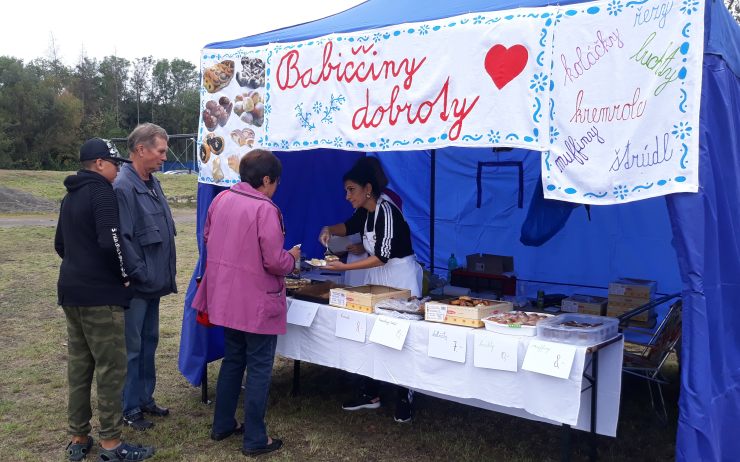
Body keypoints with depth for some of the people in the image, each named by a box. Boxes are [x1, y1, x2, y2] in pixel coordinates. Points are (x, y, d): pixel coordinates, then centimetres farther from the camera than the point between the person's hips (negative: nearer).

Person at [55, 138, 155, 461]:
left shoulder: (70, 196, 17)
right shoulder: (101, 192, -13)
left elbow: (60, 244, 23)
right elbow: (110, 241, -24)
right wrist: (124, 275, -10)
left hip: (71, 291, 9)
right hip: (100, 294, -9)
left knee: (78, 365, 14)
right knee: (111, 368, -2)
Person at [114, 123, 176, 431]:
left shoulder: (153, 184, 9)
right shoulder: (123, 188, -20)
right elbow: (122, 240, -23)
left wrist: (164, 274, 13)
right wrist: (141, 275, -17)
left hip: (154, 283, 9)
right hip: (135, 287, -9)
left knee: (149, 344, 19)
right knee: (131, 348, 4)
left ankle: (145, 398, 32)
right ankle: (129, 409, 17)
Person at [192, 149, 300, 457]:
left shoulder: (220, 199, 3)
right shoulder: (265, 209, -20)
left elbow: (208, 239, 15)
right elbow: (274, 262, -21)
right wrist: (292, 257, -1)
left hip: (226, 297, 7)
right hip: (257, 302, -7)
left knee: (232, 361, 22)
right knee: (259, 369, 5)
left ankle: (222, 425, 33)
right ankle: (255, 439, 13)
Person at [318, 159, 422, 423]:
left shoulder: (386, 211, -22)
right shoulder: (365, 211, 4)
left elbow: (382, 256, -26)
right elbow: (349, 227, 23)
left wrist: (344, 267, -27)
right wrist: (329, 230, 1)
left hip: (400, 279, -9)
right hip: (377, 278, 9)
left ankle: (405, 399, 12)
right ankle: (370, 394, 21)